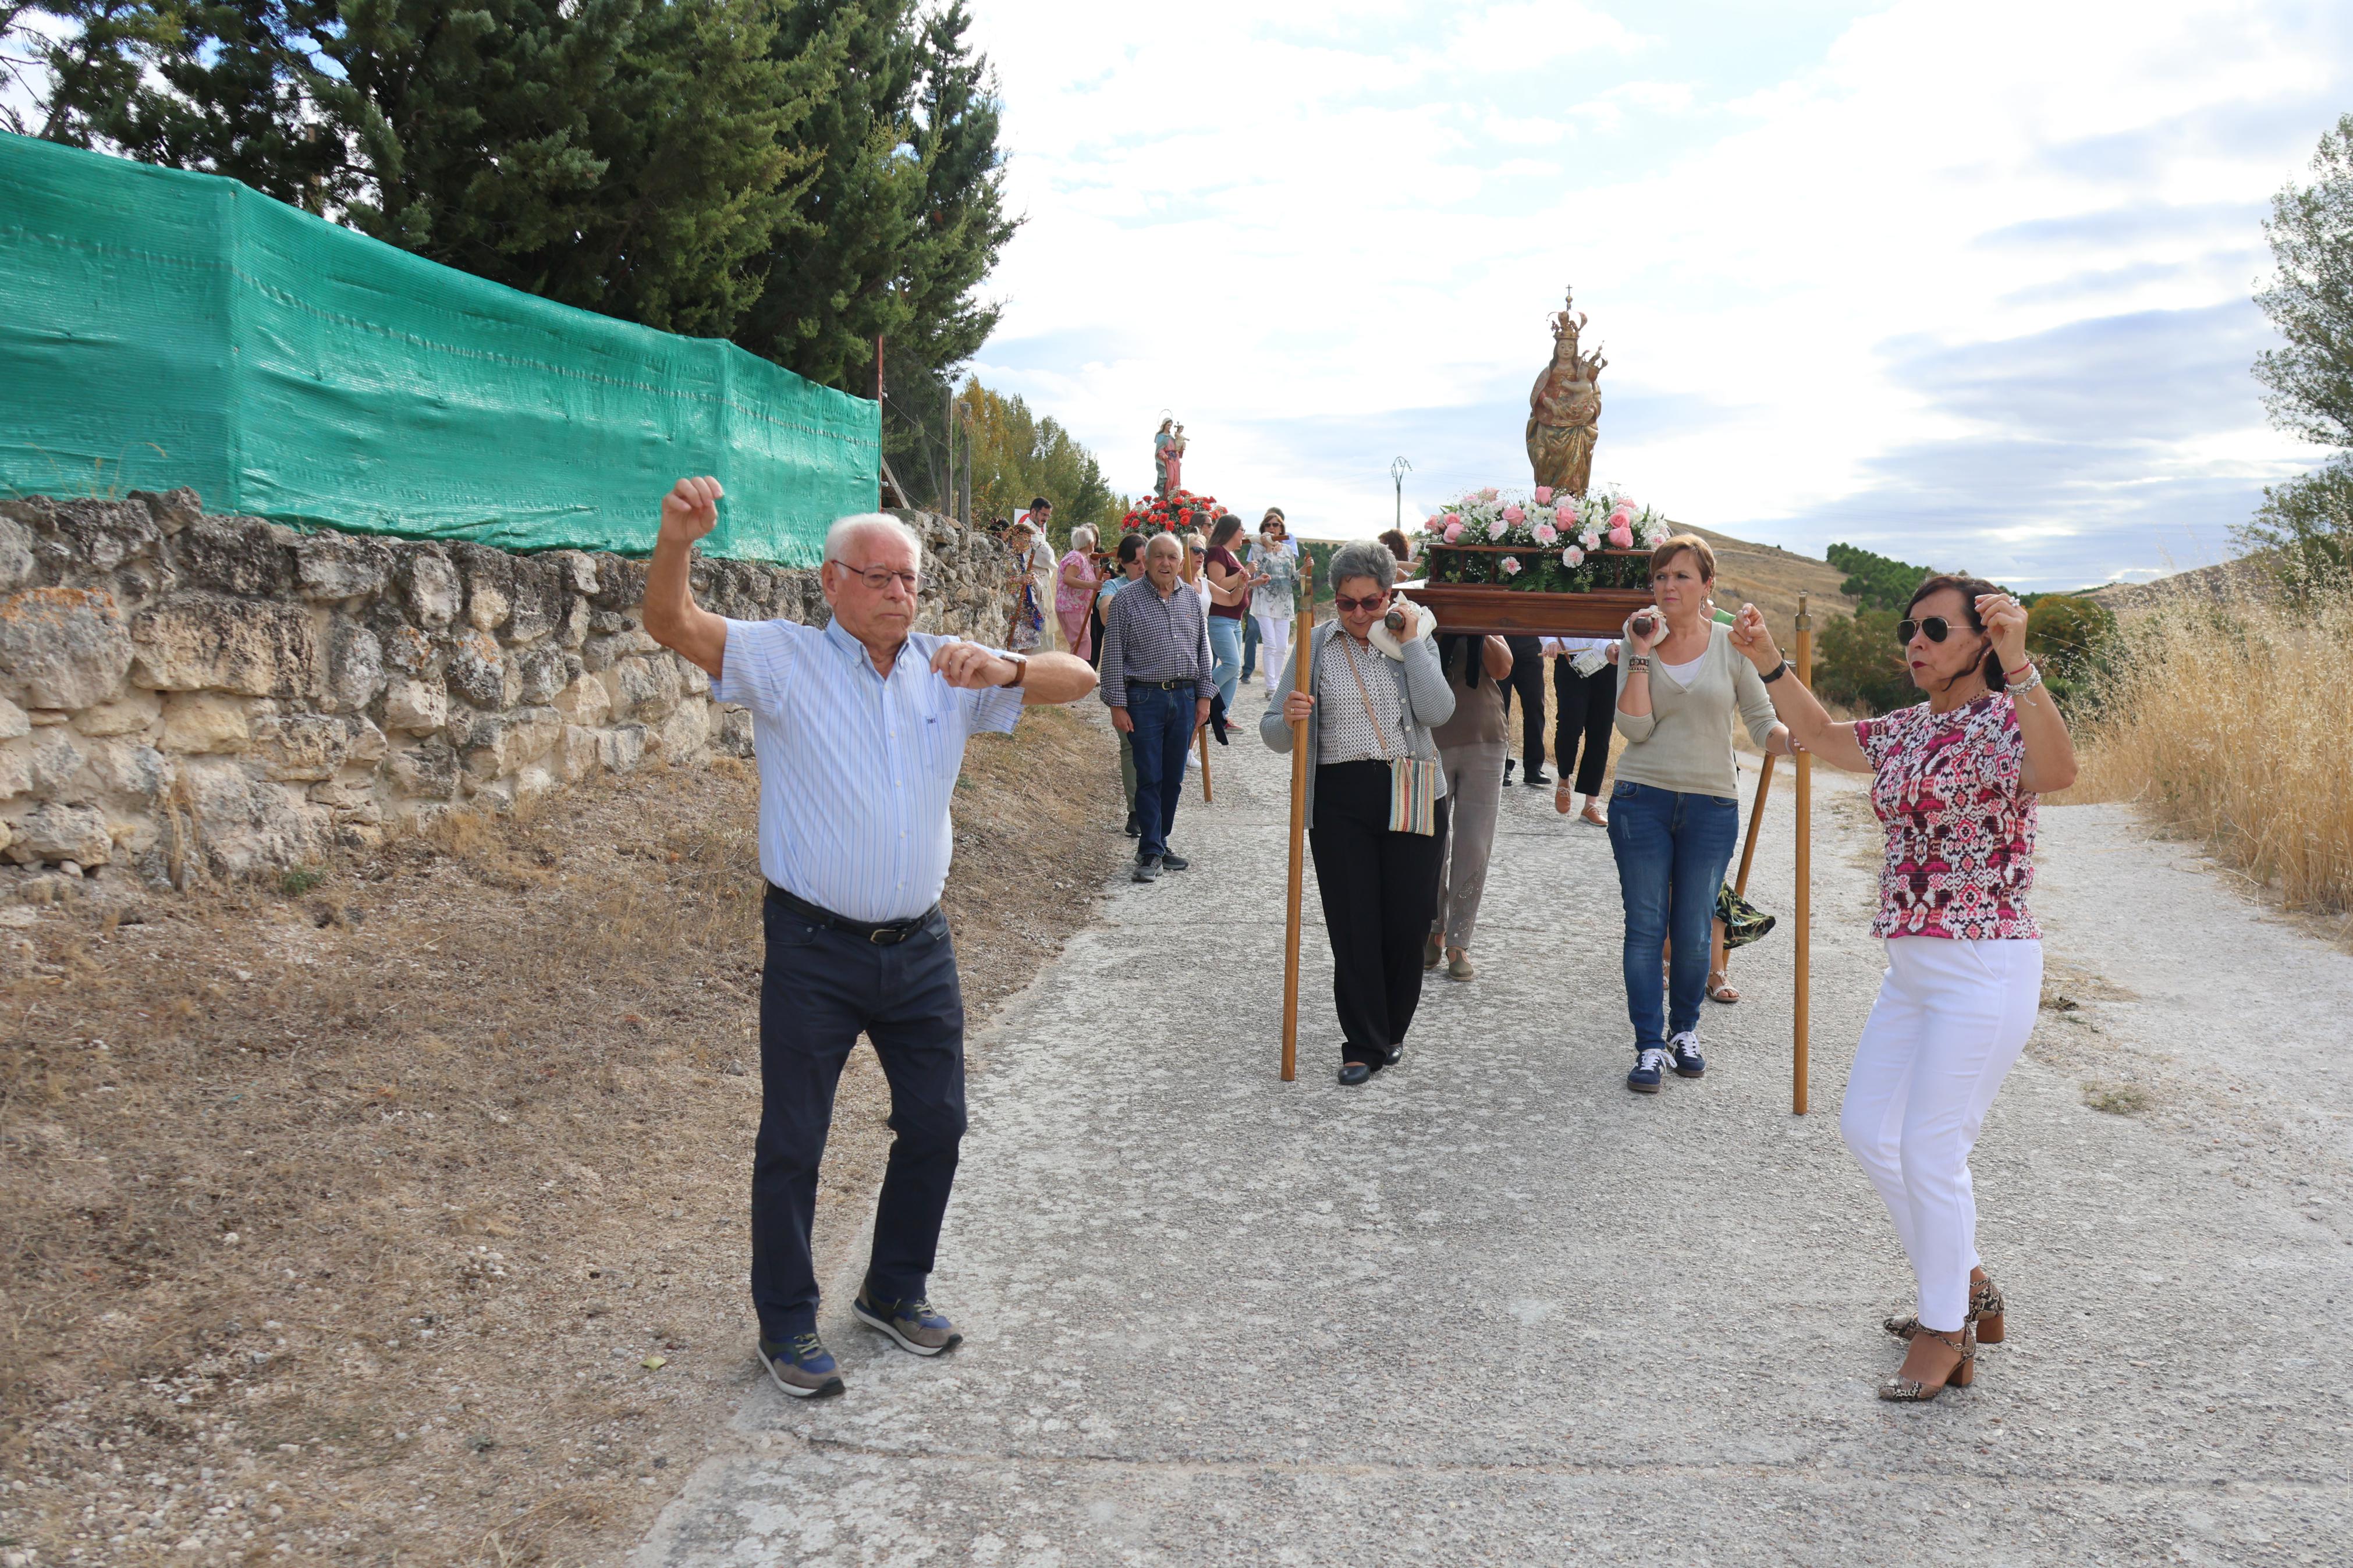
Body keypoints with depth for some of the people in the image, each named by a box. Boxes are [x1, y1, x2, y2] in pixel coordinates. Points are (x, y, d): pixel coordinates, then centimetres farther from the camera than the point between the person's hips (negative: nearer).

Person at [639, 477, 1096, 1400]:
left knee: (936, 1123, 14)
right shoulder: (784, 659, -6)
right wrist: (677, 540, -42)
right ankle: (787, 1325, 24)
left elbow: (1079, 680, 0)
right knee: (792, 1142, 5)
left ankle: (895, 1292, 36)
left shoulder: (949, 671, 5)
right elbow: (672, 625, -21)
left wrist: (1005, 668, -21)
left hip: (920, 944, 5)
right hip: (814, 949, -4)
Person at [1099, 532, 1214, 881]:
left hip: (1185, 698, 4)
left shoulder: (1192, 598, 10)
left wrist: (1204, 696, 9)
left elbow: (1203, 650, 16)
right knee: (1150, 777, -4)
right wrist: (1117, 705, -9)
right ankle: (1151, 853, 0)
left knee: (1174, 777, 10)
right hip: (1144, 698, -4)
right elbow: (1113, 656, -5)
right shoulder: (1126, 599, -4)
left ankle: (1160, 842, 22)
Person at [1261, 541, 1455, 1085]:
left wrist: (1411, 642, -10)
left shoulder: (1415, 639, 6)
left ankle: (1391, 1032, 26)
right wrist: (1288, 718, -22)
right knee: (1354, 926, -1)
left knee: (1408, 922, 4)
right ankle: (1363, 1046, 11)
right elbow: (1272, 732, 1)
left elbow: (1437, 711, -11)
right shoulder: (1314, 646, 3)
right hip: (1340, 799, -1)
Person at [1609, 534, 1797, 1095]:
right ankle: (1649, 1046, 9)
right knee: (1645, 928, 0)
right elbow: (1634, 727, -9)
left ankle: (1685, 1031, 28)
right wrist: (1642, 654, -12)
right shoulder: (1639, 643, 2)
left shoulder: (1732, 645, 1)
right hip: (1642, 801, 0)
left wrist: (1797, 739, -21)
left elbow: (1762, 723, 0)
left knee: (1694, 933, 6)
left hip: (1711, 807, 0)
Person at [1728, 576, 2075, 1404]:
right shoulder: (1908, 730, 10)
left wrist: (2018, 664, -47)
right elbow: (1821, 735, 23)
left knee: (1930, 1150, -3)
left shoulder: (2006, 722, -15)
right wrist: (1768, 662, 10)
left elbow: (2058, 771, -37)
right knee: (1868, 1128, 16)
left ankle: (1946, 1332, 17)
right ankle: (1967, 1284, 33)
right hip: (1914, 965, 9)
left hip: (1986, 969, -9)